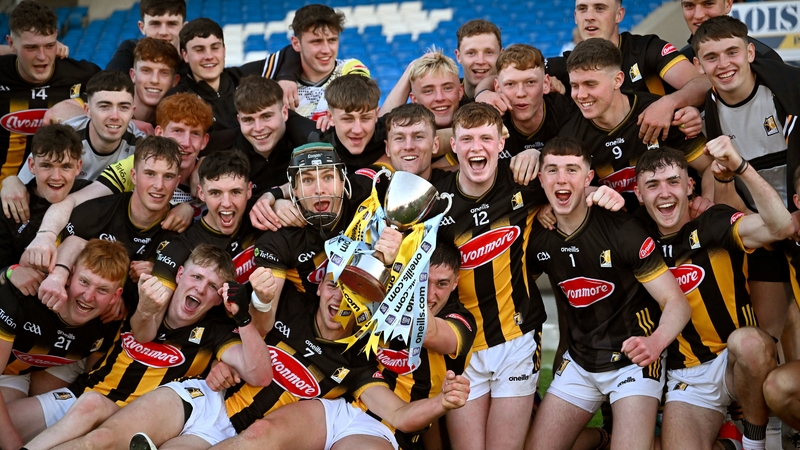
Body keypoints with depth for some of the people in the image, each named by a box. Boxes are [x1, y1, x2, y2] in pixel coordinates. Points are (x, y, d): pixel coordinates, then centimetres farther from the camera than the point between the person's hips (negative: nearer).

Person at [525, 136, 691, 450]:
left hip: (632, 358, -5)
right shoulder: (537, 237, -5)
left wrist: (655, 342, -39)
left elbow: (676, 302, -19)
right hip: (579, 362, 5)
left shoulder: (621, 230, -18)